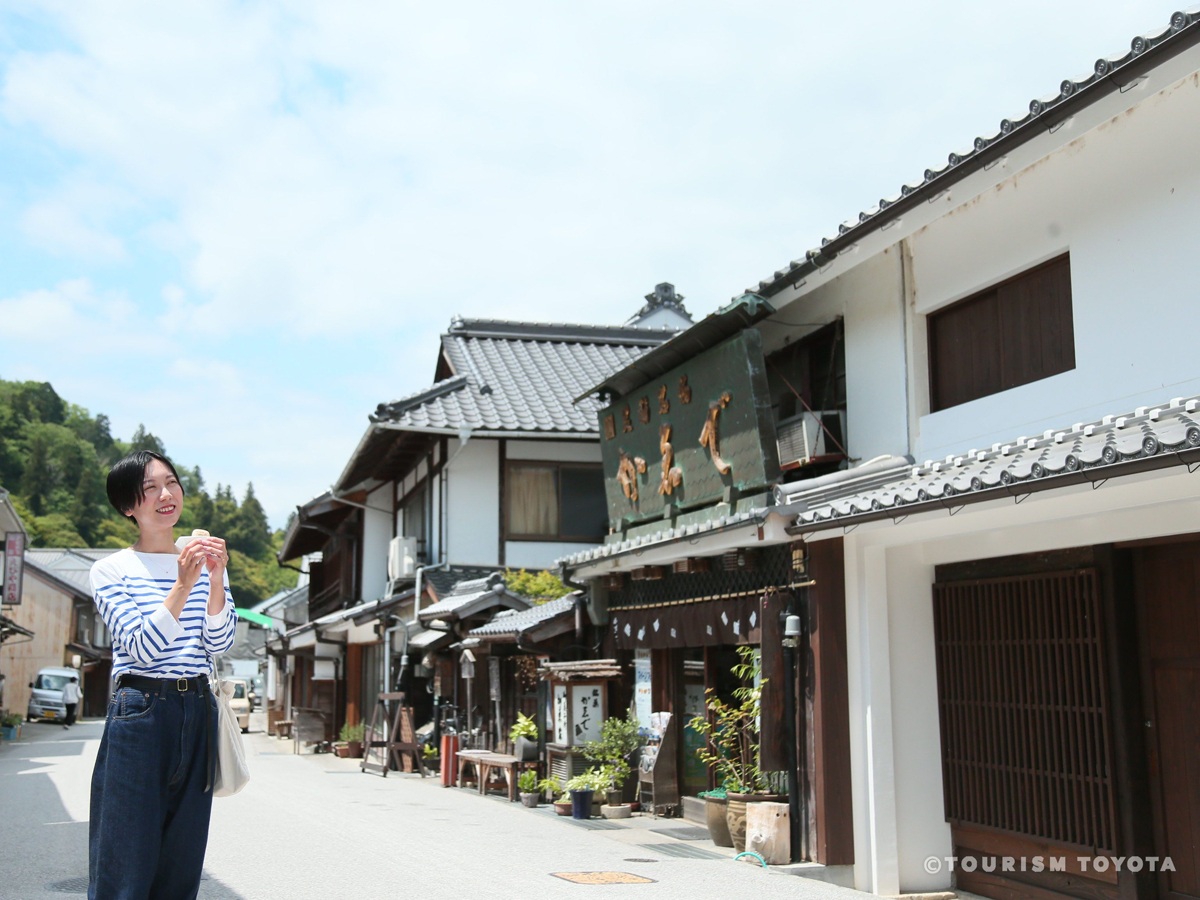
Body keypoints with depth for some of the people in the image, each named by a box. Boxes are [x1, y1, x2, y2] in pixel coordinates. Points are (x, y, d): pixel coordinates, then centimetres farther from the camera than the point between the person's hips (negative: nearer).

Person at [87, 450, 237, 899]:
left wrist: (216, 579, -15)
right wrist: (182, 586, -24)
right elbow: (142, 649, -13)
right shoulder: (111, 571, 0)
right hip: (139, 712, -4)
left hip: (198, 714, 4)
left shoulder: (204, 562, 12)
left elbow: (219, 643, 0)